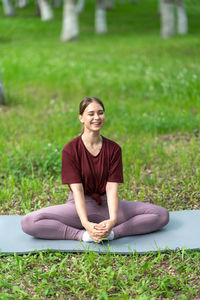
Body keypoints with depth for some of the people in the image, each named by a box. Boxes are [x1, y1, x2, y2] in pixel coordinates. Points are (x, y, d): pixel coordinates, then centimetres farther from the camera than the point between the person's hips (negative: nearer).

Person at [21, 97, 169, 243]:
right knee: (28, 222, -27)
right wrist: (86, 223, -34)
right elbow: (77, 189, -18)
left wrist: (113, 220, -31)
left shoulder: (114, 149, -4)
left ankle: (113, 232, -25)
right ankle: (81, 234, -25)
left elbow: (112, 188, -12)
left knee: (162, 215, -15)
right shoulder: (70, 150, -11)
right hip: (81, 205, -2)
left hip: (106, 204, 2)